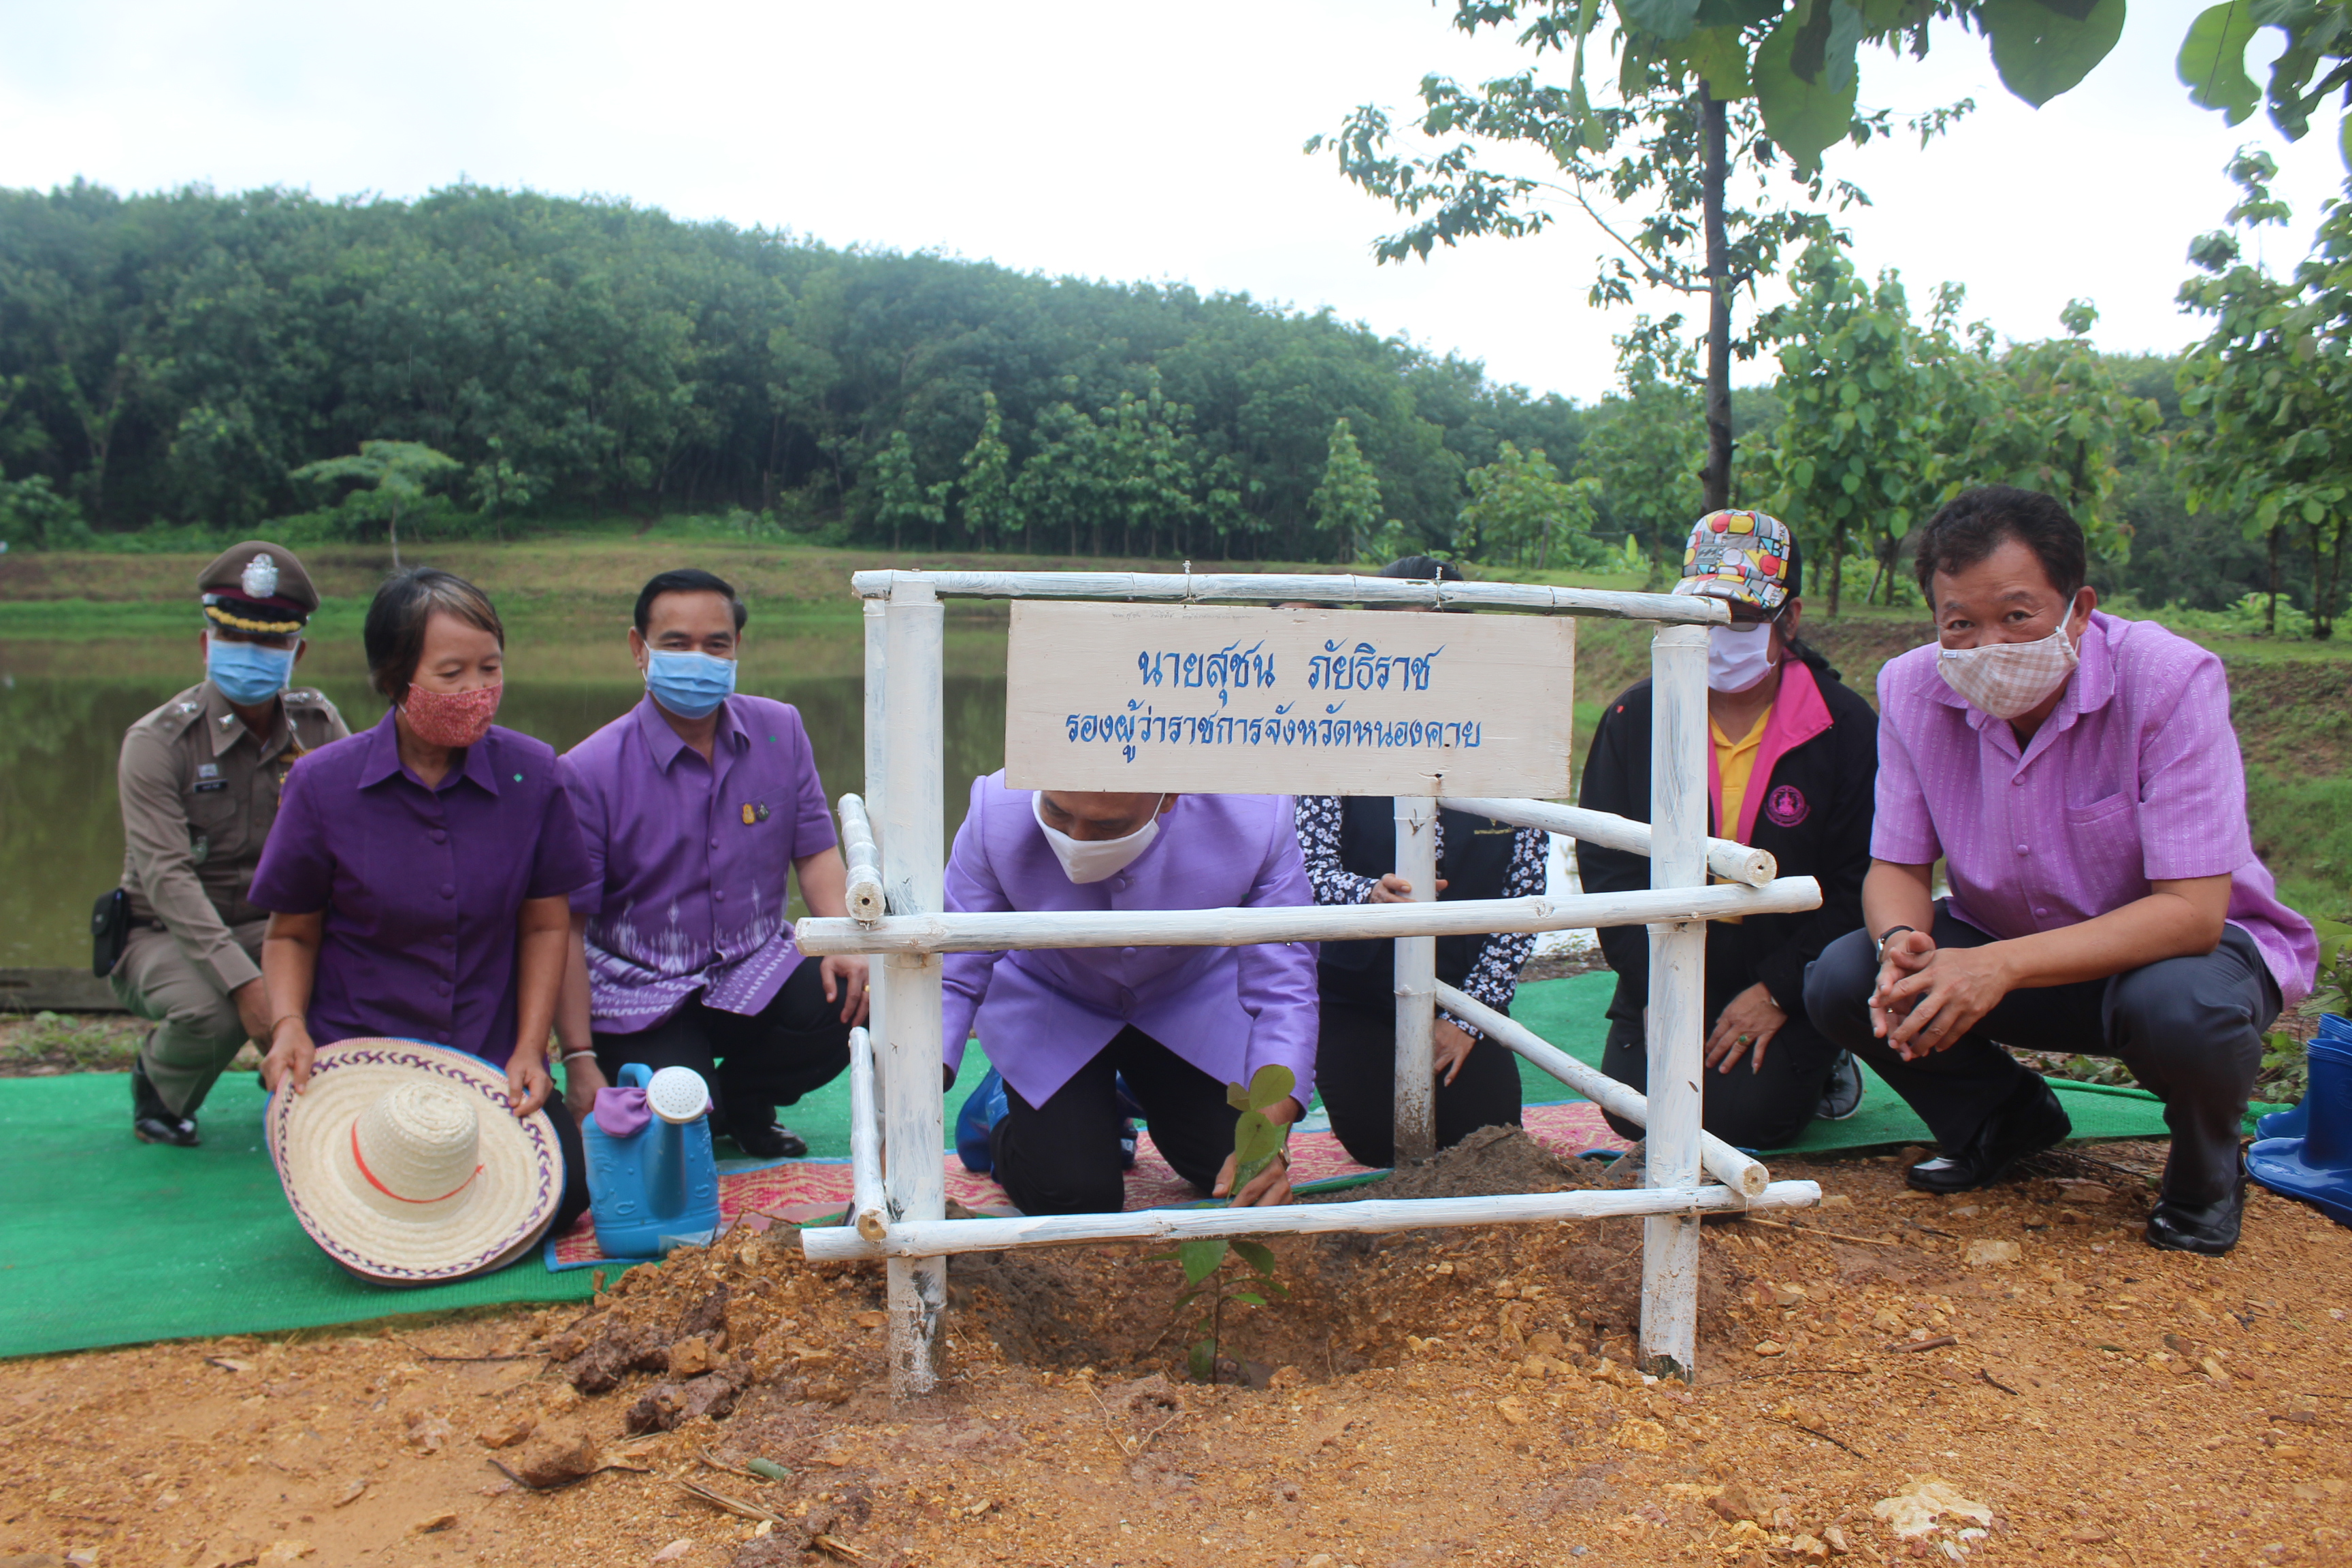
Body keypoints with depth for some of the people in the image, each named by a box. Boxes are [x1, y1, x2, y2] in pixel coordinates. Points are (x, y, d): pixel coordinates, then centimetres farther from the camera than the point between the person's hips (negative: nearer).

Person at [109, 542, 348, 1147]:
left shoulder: (318, 726, -3)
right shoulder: (157, 742, -16)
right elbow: (168, 879, -26)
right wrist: (242, 978, -37)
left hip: (270, 925, 3)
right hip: (165, 933, -3)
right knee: (211, 1013, -35)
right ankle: (157, 1087, 4)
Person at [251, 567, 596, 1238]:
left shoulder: (533, 773, -4)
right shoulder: (322, 784, -6)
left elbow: (545, 925, 3)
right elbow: (292, 933, 4)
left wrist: (529, 1050, -6)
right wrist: (289, 1025, -14)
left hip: (492, 1063, 1)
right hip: (359, 1055, -1)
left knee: (558, 1194, -18)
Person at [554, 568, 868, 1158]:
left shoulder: (780, 730, 0)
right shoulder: (589, 771, -11)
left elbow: (815, 850, 4)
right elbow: (565, 925, -9)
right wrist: (580, 1061, -13)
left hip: (757, 968, 4)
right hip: (640, 997, -3)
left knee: (850, 1004, -24)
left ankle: (742, 1097, 8)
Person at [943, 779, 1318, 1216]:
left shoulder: (1257, 819, -34)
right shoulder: (996, 816, -34)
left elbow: (1283, 988, -28)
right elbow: (950, 977, -28)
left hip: (1194, 1001, 2)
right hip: (1050, 1011, -1)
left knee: (1253, 1190, 0)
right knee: (1074, 1196, -11)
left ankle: (1146, 1099, 30)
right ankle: (1009, 1121, 23)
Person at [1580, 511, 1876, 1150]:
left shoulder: (1845, 727, -7)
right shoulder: (1634, 719, -2)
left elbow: (1857, 882, -7)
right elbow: (1605, 864, -1)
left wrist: (1778, 993, -14)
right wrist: (1657, 990, -10)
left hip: (1789, 984, -2)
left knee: (1743, 1116, -18)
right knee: (1633, 1112, -13)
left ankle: (1819, 1065, 15)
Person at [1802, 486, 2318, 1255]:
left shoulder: (2171, 681, -27)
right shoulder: (1912, 689, -15)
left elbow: (2191, 911, -31)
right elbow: (1897, 867, -7)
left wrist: (2002, 967, -43)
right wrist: (1902, 942, -33)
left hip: (2181, 942, -3)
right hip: (2003, 947, 4)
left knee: (2185, 1009, -38)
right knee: (1842, 981, -19)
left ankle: (2205, 1172, 0)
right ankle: (2003, 1124, 11)